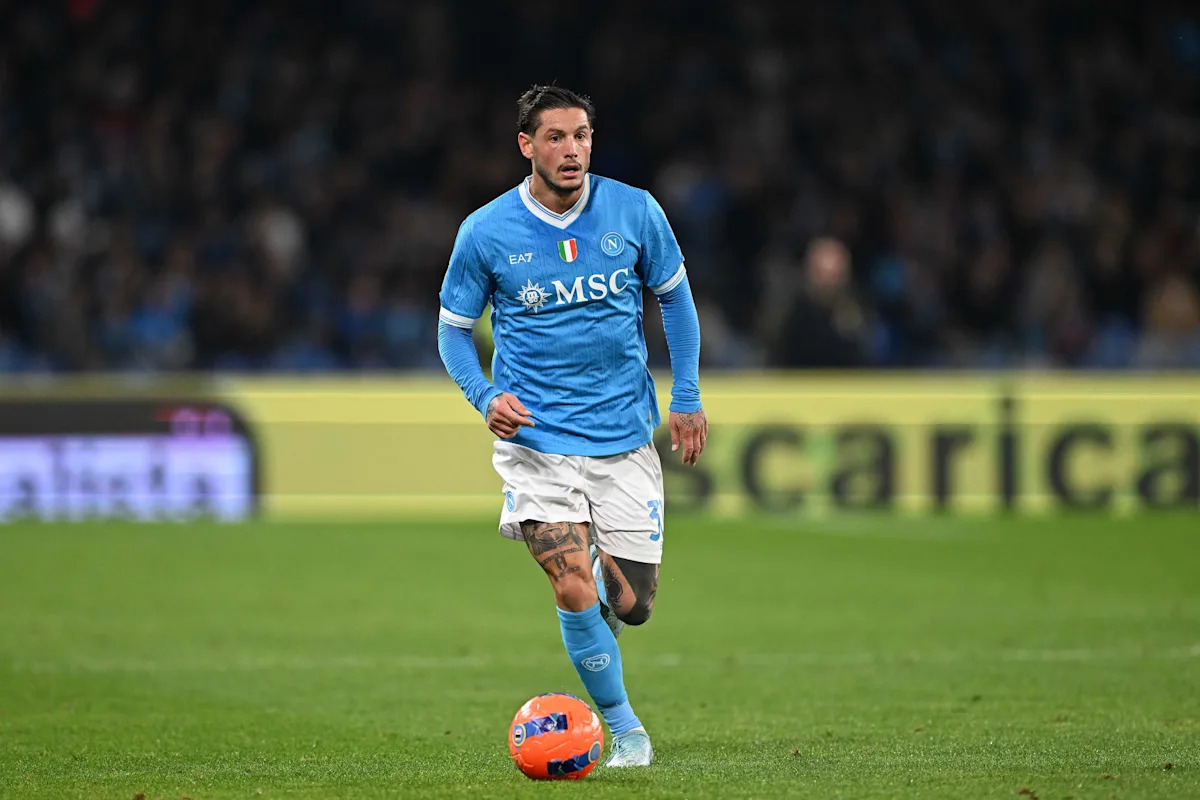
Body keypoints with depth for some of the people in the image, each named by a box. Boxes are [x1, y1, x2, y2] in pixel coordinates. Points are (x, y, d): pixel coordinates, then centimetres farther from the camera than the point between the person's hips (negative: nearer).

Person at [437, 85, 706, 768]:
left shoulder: (635, 212, -3)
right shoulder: (485, 232, -6)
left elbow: (674, 294, 12)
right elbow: (453, 328, 6)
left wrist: (688, 398, 7)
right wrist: (485, 396, -12)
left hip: (625, 436, 2)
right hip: (536, 440, -2)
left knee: (632, 607, 5)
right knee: (575, 593, -17)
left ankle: (601, 560, 42)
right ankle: (626, 731, 2)